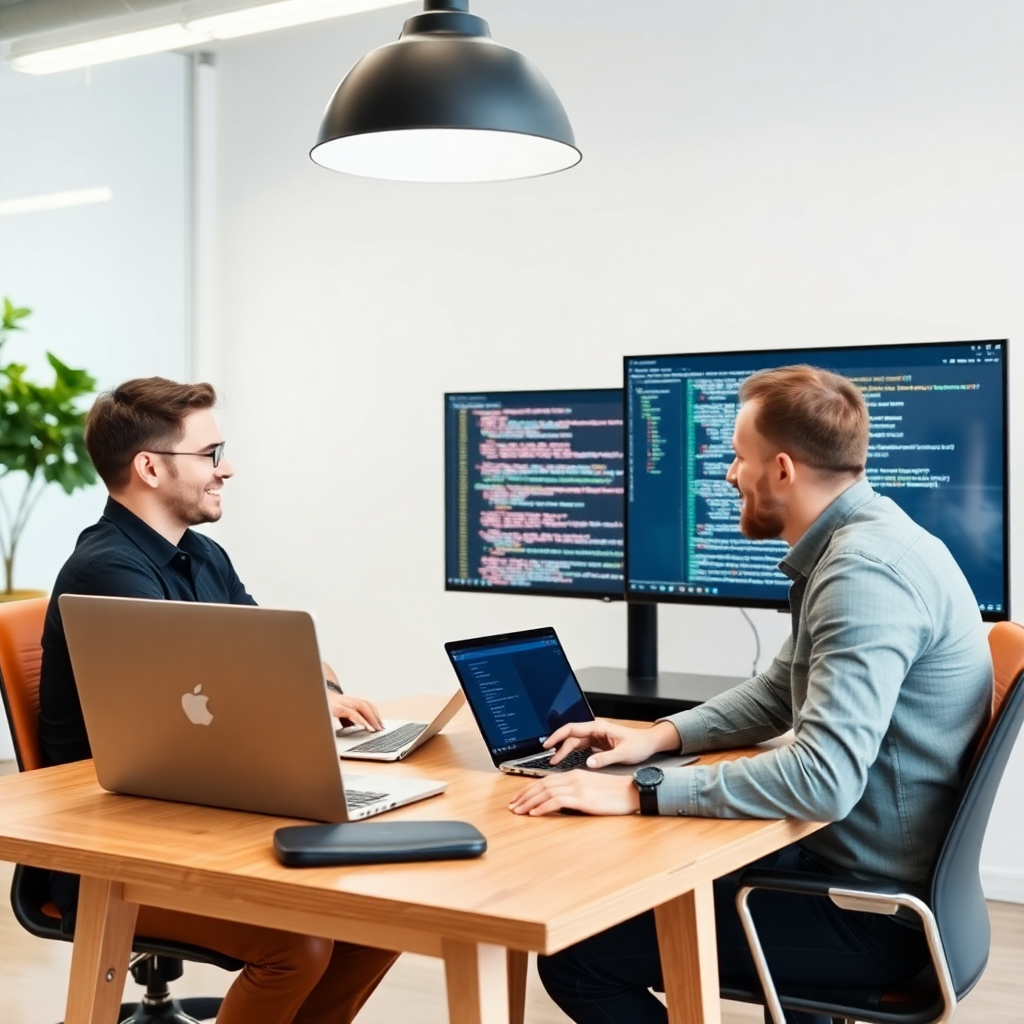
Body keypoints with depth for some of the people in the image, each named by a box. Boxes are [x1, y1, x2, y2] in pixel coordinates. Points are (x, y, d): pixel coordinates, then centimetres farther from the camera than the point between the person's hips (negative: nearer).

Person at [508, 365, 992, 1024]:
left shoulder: (866, 570, -25)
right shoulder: (859, 544, 9)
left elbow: (824, 779, -34)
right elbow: (781, 693, 21)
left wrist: (639, 792, -30)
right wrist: (661, 736, 7)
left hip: (874, 909, -10)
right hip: (852, 863, 10)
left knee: (576, 955, -10)